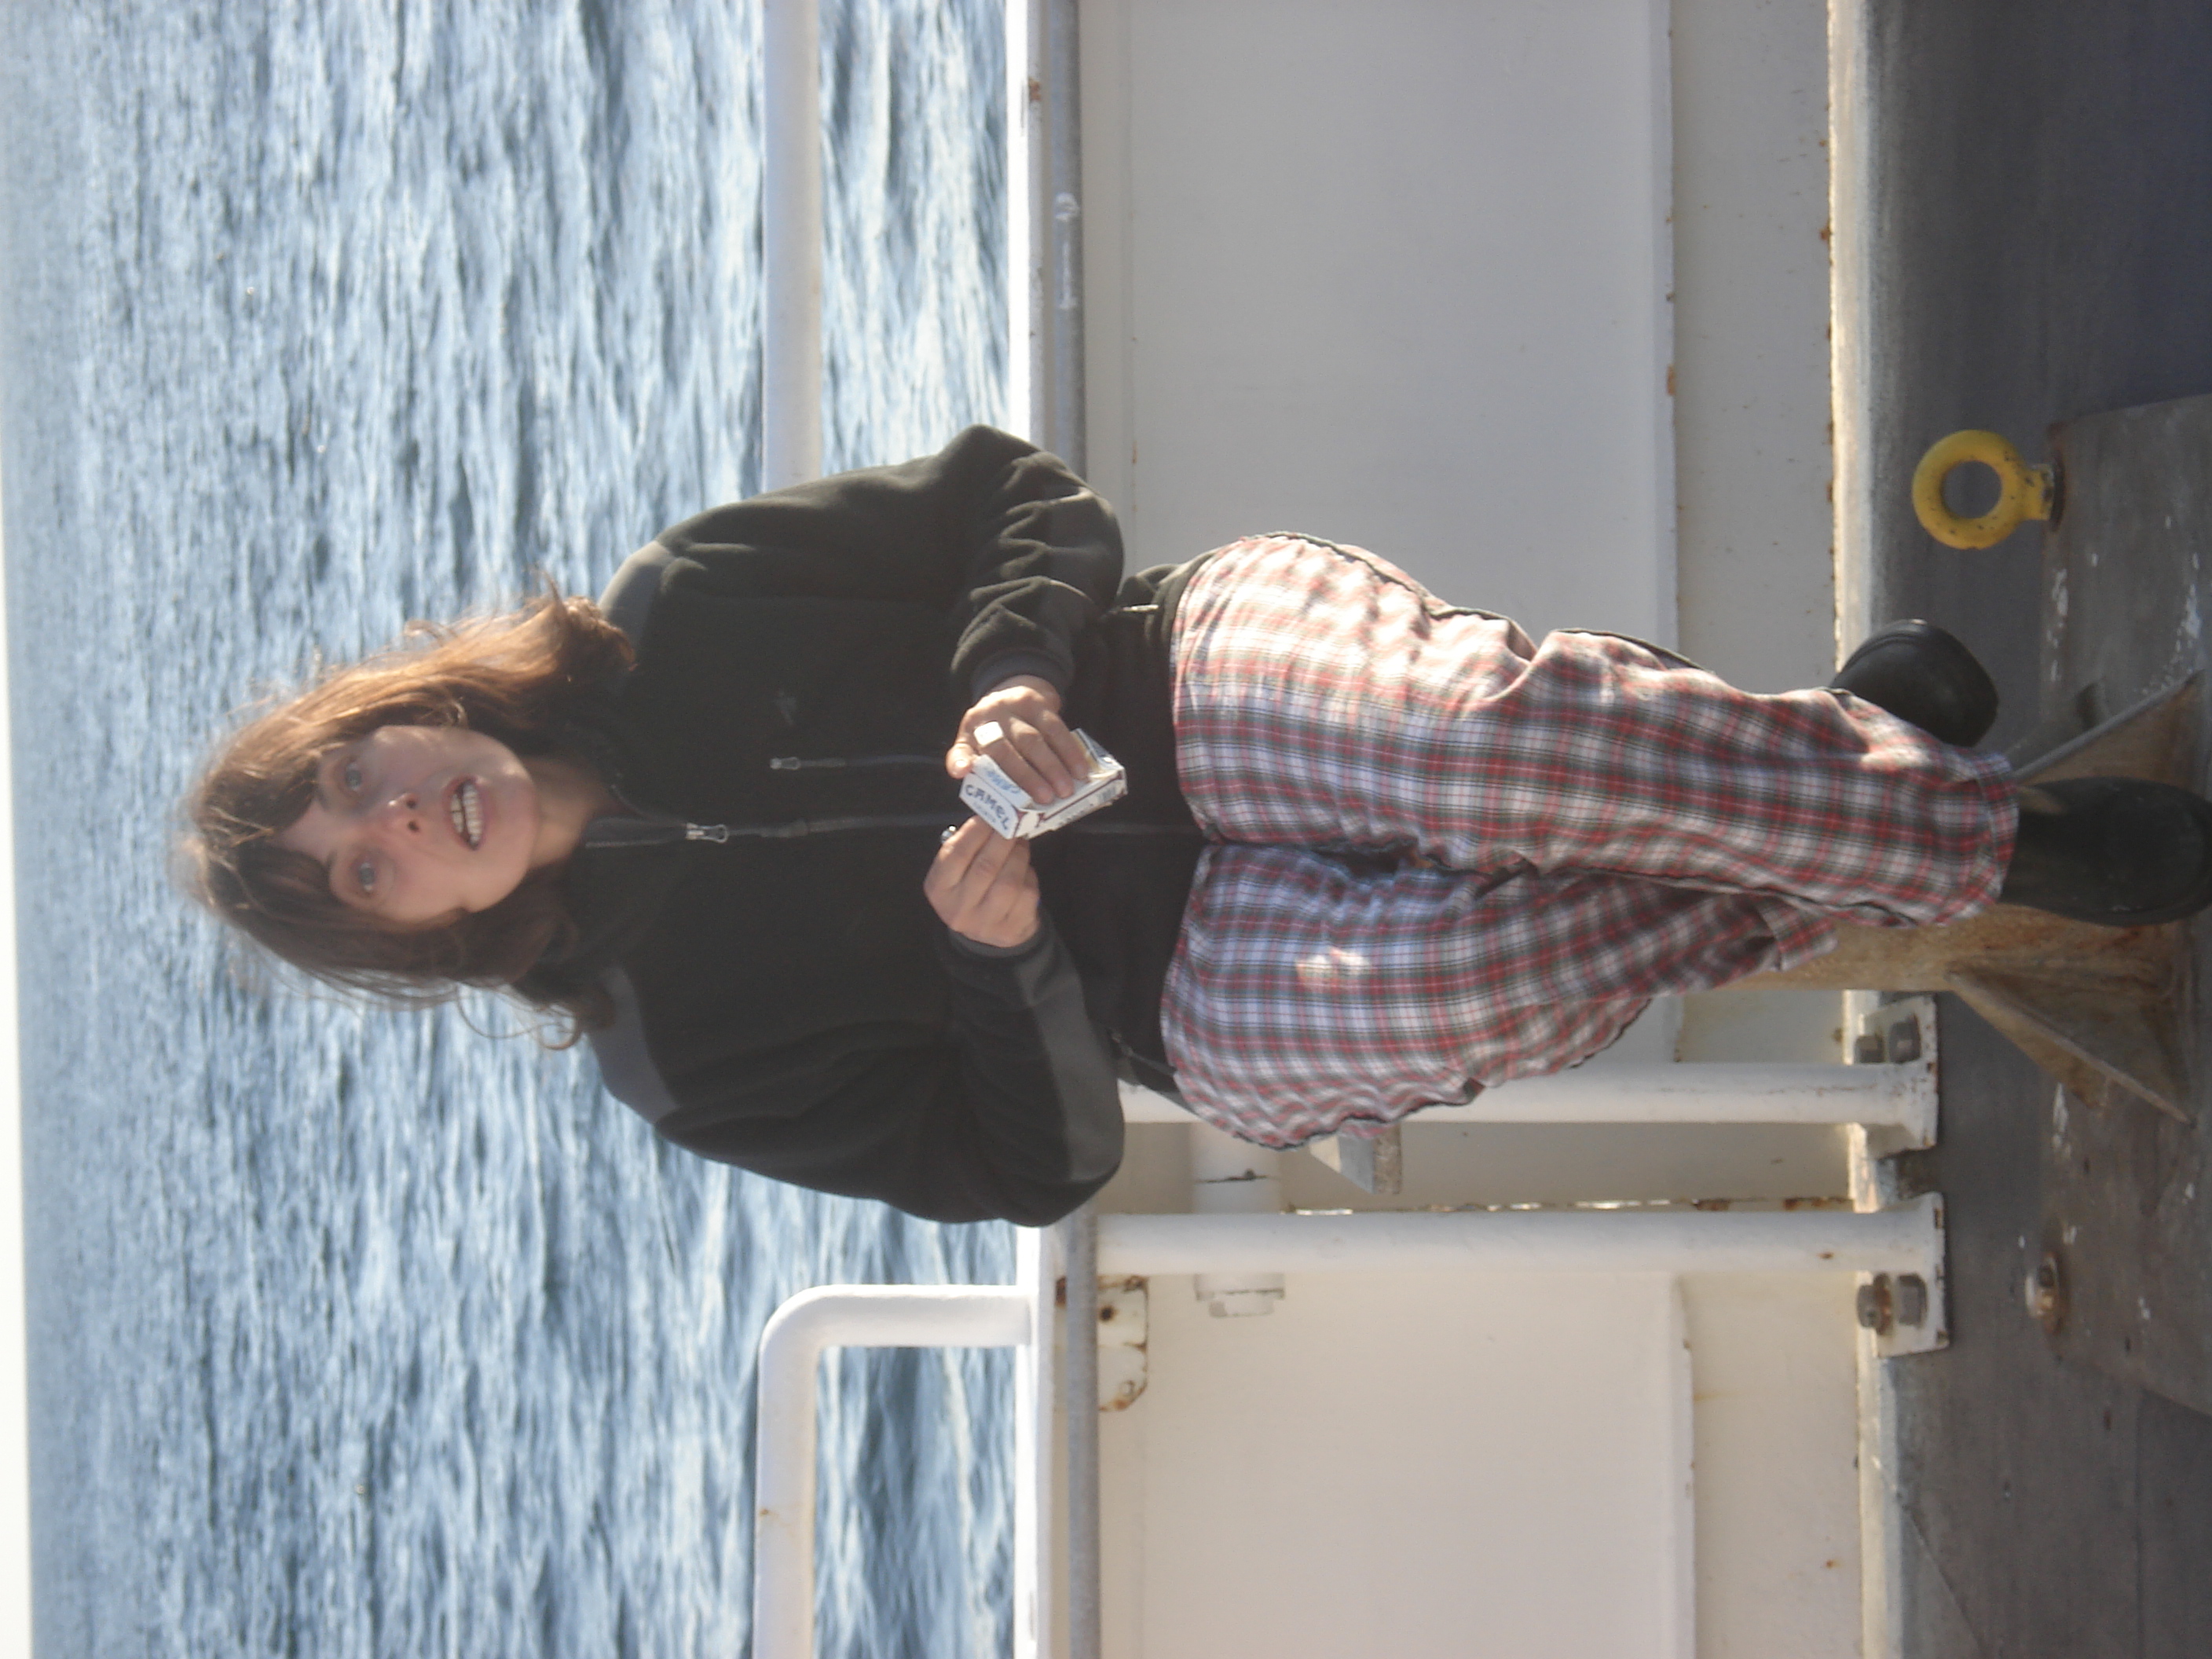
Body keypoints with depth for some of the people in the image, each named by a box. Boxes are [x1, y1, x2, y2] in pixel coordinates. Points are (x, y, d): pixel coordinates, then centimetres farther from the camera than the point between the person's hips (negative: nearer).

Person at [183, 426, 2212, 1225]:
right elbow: (1033, 1160, -2)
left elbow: (1013, 492, 6)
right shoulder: (682, 1055, 3)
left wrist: (1013, 672, -15)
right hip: (1186, 983, -1)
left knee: (1477, 730, -37)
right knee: (1427, 982, -36)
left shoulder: (673, 626, 6)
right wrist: (997, 950, -22)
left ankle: (1860, 764, -13)